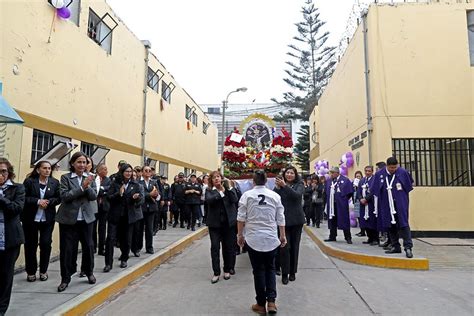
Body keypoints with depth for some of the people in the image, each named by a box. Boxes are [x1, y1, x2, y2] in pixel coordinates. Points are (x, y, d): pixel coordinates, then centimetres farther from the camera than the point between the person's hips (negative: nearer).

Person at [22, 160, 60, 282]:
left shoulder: (55, 182, 2)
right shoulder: (29, 181, -3)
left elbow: (59, 198, -1)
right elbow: (23, 197, -9)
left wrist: (48, 202, -17)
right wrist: (38, 201, -20)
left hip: (48, 219, 1)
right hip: (30, 218, -1)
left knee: (46, 244, 2)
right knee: (30, 245, 8)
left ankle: (43, 271, 19)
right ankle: (31, 272, 22)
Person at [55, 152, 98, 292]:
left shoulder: (90, 178, 4)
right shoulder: (65, 177, -4)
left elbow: (94, 196, -2)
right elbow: (64, 196, -14)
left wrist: (87, 187, -21)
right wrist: (81, 187, -22)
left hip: (86, 218, 3)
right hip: (68, 218, -2)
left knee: (88, 246, 11)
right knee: (67, 249, 4)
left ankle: (89, 272, 32)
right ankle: (65, 278, 20)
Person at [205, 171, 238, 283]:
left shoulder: (229, 189, 4)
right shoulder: (209, 190, 1)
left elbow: (235, 200, -12)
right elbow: (209, 200, -19)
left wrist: (229, 187, -17)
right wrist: (221, 192, -23)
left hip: (228, 222, 1)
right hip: (214, 223, -1)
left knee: (228, 247, 9)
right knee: (215, 247, -2)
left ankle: (227, 270, 26)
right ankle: (216, 273, 9)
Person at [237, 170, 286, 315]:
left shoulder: (247, 195, -6)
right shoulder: (275, 195, -1)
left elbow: (241, 218, -5)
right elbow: (280, 218, 2)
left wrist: (240, 234, 7)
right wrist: (283, 235, 12)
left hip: (253, 239, -1)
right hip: (271, 239, 2)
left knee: (258, 270, 9)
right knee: (270, 269, 17)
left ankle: (261, 304, 19)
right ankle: (271, 301, 8)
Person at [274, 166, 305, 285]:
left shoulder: (299, 185, 1)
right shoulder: (279, 184, 2)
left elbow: (297, 195, -19)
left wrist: (285, 186, -27)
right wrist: (277, 187, -20)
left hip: (296, 220, 1)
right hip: (283, 220, -1)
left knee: (294, 246, 10)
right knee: (285, 247, -5)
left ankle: (292, 272, 24)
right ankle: (284, 273, 7)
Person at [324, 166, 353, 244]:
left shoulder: (345, 180, -6)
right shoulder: (329, 181, 9)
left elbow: (350, 192, -5)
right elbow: (326, 192, 19)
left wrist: (344, 199, 0)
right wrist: (328, 200, 9)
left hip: (341, 205, -5)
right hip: (332, 204, 5)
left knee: (344, 220, 0)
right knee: (332, 221, 11)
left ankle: (348, 237, 9)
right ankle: (332, 237, 21)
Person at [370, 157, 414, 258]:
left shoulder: (403, 172, -8)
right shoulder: (379, 174, -4)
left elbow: (410, 185, 9)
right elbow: (374, 190, 8)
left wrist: (400, 194, 10)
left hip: (400, 204, -3)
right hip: (387, 205, 3)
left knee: (403, 224, -7)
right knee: (391, 226, 9)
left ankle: (408, 247, -2)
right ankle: (395, 247, 20)